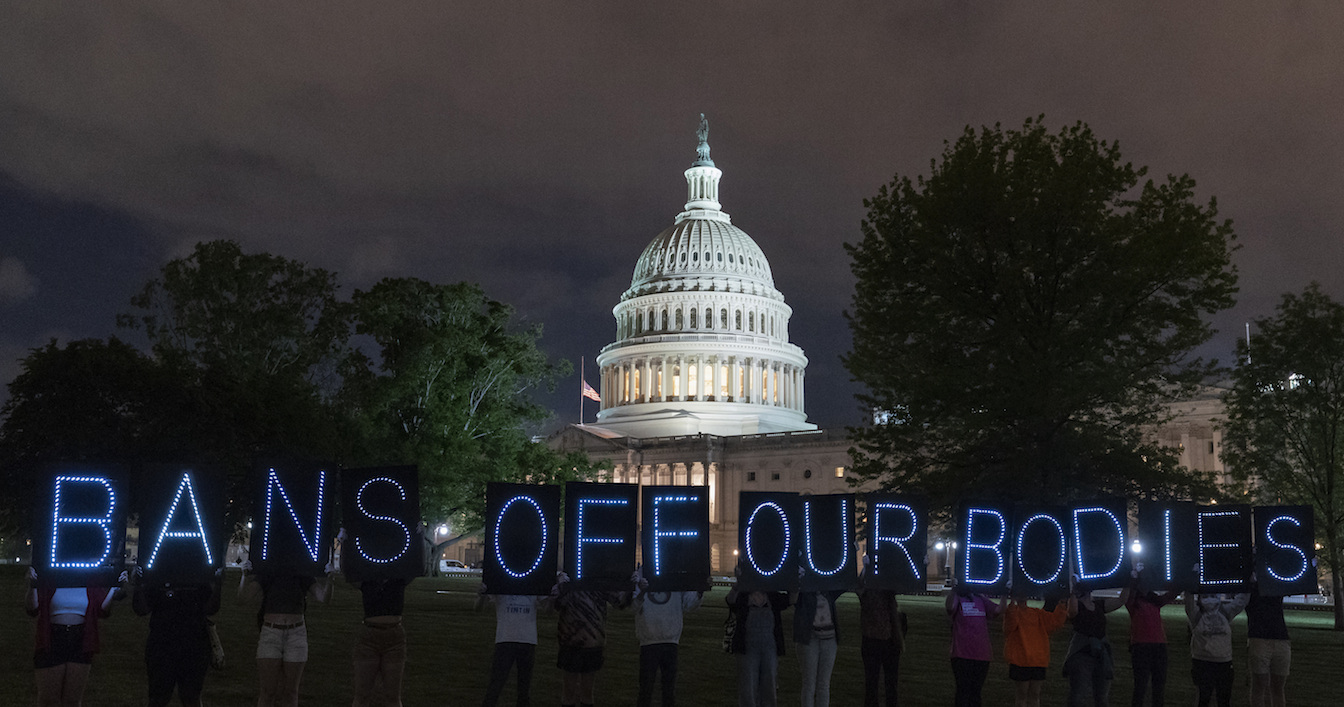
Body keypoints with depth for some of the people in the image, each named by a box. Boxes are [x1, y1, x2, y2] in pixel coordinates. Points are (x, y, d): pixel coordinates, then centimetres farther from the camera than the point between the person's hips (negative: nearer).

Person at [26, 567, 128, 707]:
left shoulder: (90, 586, 7)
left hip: (79, 644, 2)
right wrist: (32, 585, -23)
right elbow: (33, 608, -8)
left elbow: (103, 609, -4)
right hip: (53, 642, -2)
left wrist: (115, 587, -15)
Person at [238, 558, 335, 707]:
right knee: (267, 691, -6)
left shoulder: (303, 577, 7)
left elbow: (323, 597, -4)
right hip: (270, 634, -1)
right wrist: (246, 575, -20)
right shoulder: (266, 574, 4)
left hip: (296, 635, 1)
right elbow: (244, 594, -8)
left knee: (290, 691, 4)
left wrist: (329, 578, -18)